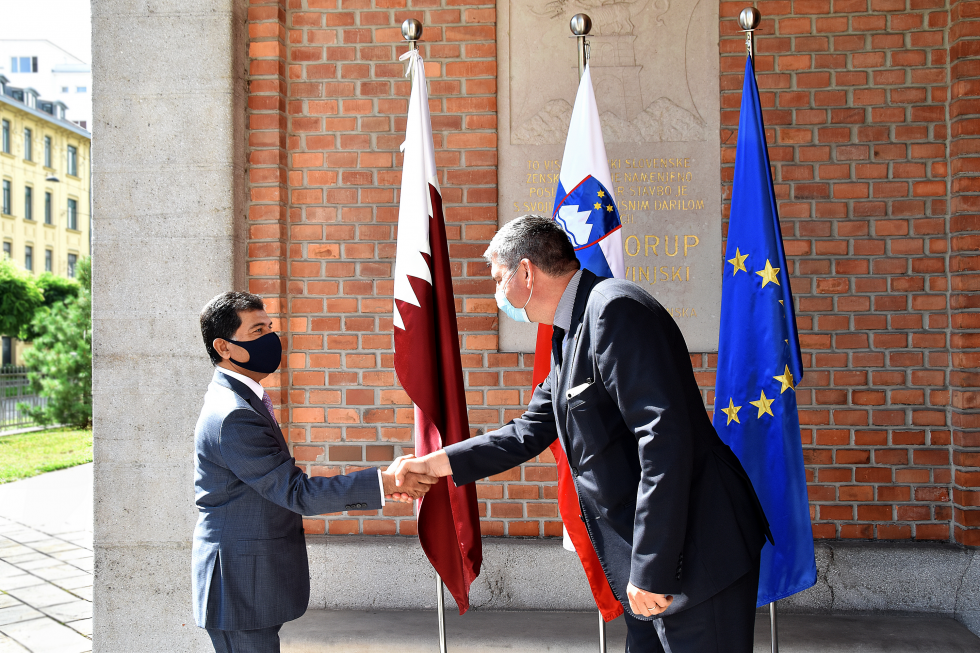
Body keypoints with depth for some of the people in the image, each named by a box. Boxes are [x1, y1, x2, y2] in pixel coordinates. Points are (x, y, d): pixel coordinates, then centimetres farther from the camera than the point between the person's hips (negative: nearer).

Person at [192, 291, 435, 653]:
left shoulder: (238, 400, 11)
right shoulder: (233, 416, -22)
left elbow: (283, 485, 13)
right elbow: (295, 492, -23)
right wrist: (384, 482, -24)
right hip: (240, 589, -10)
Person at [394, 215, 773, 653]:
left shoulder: (615, 309, -19)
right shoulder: (567, 336, 14)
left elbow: (666, 437, -26)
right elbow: (532, 431, 20)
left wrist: (651, 568, -24)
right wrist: (437, 463, 16)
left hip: (695, 554, -10)